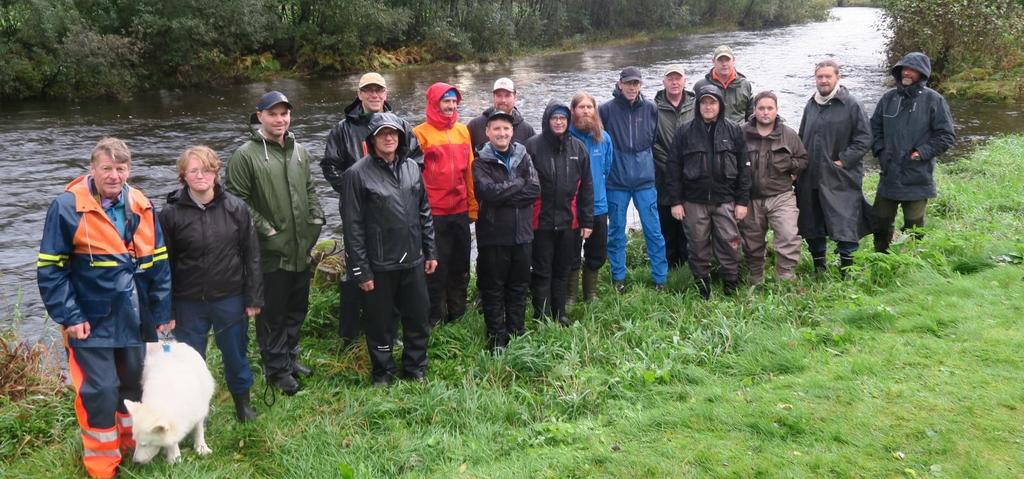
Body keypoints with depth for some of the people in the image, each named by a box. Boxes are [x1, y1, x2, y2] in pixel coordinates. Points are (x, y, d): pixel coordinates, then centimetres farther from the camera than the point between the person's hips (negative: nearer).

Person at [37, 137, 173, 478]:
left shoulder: (142, 207, 2)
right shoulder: (67, 207, -12)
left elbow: (159, 262, 7)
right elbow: (50, 268, -10)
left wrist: (162, 310, 4)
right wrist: (68, 317, -14)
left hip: (136, 320, 5)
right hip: (91, 322, -5)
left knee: (135, 384, 17)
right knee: (100, 392, -2)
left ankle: (134, 445, 38)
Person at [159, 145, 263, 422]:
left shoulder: (235, 208, -5)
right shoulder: (171, 214, -7)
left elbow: (251, 256, -1)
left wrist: (254, 298, -2)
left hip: (230, 299, 1)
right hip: (189, 303, 0)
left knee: (236, 354, 16)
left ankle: (242, 400, 38)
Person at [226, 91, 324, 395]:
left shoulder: (299, 151, 9)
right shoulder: (246, 155, -12)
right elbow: (238, 201, -14)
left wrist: (316, 220, 6)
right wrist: (267, 231, -16)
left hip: (302, 249, 6)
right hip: (271, 253, -6)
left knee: (298, 308, 19)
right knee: (273, 313, 6)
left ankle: (290, 356, 36)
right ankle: (277, 369, 20)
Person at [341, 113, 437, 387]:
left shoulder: (412, 168, 6)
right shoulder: (358, 174, -10)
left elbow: (424, 213, 13)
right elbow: (353, 226, -10)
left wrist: (430, 252, 10)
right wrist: (360, 270, -11)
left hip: (413, 261, 4)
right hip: (380, 264, -4)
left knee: (418, 318, 12)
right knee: (381, 322, 9)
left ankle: (416, 368, 31)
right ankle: (382, 373, 28)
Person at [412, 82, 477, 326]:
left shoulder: (462, 131, 8)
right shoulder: (420, 133, -6)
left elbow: (469, 171, 9)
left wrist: (473, 206, 7)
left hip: (461, 212, 5)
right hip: (434, 213, -5)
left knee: (460, 267, 12)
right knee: (437, 267, 3)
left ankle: (458, 314, 25)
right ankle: (436, 319, 15)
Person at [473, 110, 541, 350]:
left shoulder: (523, 158, 7)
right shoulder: (481, 162, -3)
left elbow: (535, 189, -6)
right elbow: (488, 191, -20)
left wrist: (503, 193, -13)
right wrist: (519, 183, -10)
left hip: (522, 233, 4)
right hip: (493, 235, -3)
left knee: (519, 287, 13)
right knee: (493, 289, 5)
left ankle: (517, 336, 25)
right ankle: (497, 339, 16)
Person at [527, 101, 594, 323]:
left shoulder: (578, 148, 6)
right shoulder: (533, 146, -7)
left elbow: (586, 187, 8)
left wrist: (587, 220, 6)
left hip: (568, 221, 4)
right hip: (541, 221, -4)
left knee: (562, 270, 14)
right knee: (542, 271, 4)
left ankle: (560, 314, 27)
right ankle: (543, 317, 13)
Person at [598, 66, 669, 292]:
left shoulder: (651, 108, 1)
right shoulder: (606, 109, -4)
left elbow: (657, 141, 11)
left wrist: (649, 166, 10)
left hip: (645, 180, 1)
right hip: (616, 182, -1)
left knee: (653, 231, 3)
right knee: (616, 231, 8)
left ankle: (660, 279, 13)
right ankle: (618, 278, 21)